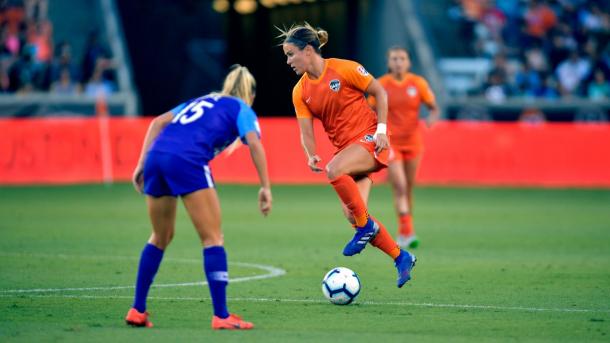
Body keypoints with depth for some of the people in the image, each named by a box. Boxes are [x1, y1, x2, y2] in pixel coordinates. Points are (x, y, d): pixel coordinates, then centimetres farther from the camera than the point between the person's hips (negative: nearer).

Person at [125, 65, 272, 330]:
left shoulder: (201, 101, 34)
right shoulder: (242, 110, 18)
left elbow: (158, 122, 23)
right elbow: (254, 144, -1)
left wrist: (142, 164, 19)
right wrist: (265, 187, -3)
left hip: (156, 157, 6)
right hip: (187, 161, -6)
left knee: (160, 237, 21)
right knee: (212, 238, 1)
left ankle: (137, 310, 21)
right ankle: (221, 316, -5)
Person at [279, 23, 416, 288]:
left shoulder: (343, 69, -10)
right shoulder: (300, 92, 5)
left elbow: (379, 92, -3)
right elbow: (306, 132, 2)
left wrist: (381, 130, -11)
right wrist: (311, 156, -18)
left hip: (369, 139, -6)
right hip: (345, 147, 6)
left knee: (334, 170, -34)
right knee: (352, 214, -5)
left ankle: (366, 226, -16)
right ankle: (401, 258, 9)